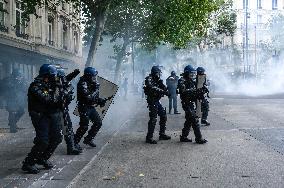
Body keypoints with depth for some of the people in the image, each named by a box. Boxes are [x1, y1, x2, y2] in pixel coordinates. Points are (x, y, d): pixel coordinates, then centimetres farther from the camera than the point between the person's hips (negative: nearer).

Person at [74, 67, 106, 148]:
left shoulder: (92, 83, 7)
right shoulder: (83, 84, -20)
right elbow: (88, 97, -27)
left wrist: (100, 101, 0)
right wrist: (96, 90, -17)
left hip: (91, 107, 9)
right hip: (84, 107, -9)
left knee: (98, 122, 10)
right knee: (84, 126, -8)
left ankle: (88, 139, 22)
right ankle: (74, 142, 6)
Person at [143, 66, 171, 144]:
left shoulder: (157, 80, 13)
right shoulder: (149, 79, -12)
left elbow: (165, 89, 9)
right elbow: (152, 88, -29)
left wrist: (161, 84, -12)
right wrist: (163, 91, -33)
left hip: (157, 101, 9)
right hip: (152, 101, -9)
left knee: (163, 116, 13)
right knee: (153, 119, -11)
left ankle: (162, 134, 23)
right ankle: (149, 137, -4)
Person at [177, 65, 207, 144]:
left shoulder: (191, 81, 16)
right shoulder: (182, 81, -12)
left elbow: (194, 92, 18)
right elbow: (183, 91, -27)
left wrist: (199, 92, -2)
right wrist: (194, 90, -32)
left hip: (191, 103, 9)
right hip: (186, 103, -9)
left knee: (189, 120, 14)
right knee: (195, 120, -11)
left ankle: (183, 137, 23)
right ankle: (199, 138, -7)